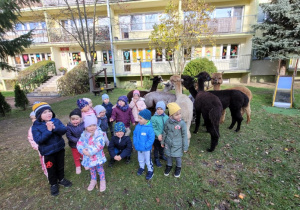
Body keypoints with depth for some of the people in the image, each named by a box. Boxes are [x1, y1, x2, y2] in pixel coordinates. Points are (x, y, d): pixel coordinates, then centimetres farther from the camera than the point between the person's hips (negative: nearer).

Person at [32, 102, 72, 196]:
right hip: (48, 152, -2)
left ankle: (61, 179, 46)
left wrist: (55, 128, -34)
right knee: (51, 169, 15)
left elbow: (64, 130, -18)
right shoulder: (36, 126, -15)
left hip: (59, 148, 3)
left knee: (60, 166, 21)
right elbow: (38, 140, -23)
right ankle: (53, 184, 40)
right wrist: (48, 130, -32)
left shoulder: (56, 121, -8)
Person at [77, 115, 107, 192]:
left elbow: (99, 145, -27)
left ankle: (102, 181, 38)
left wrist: (90, 152, -28)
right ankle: (93, 180, 49)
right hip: (88, 157, 5)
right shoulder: (84, 135, -4)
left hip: (97, 156, -4)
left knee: (99, 168, 14)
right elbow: (79, 143, -2)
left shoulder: (99, 134, -22)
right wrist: (83, 150, -21)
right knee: (91, 169, 24)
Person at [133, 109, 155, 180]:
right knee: (140, 159, 26)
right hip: (139, 148, 5)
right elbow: (135, 135, 4)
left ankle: (150, 171, 38)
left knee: (148, 160, 15)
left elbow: (151, 139, -23)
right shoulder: (137, 126, -10)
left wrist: (145, 146, -21)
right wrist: (135, 143, -2)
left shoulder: (149, 128, -27)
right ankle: (141, 168, 51)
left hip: (147, 149, -5)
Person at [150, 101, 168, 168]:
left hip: (164, 136, 4)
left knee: (162, 147, 27)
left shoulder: (166, 117, -9)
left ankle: (162, 155, 53)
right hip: (156, 137, -4)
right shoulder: (153, 118, -20)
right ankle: (156, 159, 36)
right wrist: (158, 134, -28)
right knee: (156, 148, 15)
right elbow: (153, 128, -21)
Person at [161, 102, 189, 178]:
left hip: (177, 145, -2)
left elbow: (184, 136, -10)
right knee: (168, 155, 20)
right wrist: (162, 142, 12)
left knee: (178, 157, 15)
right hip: (168, 144, 2)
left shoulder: (182, 123, -20)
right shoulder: (167, 122, -13)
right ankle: (169, 166, 48)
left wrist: (185, 147, -4)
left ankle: (178, 168, 45)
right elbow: (165, 132, 2)